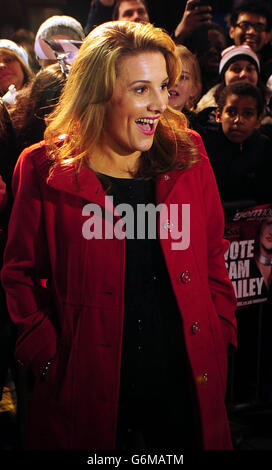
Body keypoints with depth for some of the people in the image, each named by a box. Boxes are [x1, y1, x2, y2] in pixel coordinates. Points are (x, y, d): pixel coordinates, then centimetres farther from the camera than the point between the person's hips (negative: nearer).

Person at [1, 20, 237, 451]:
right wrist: (50, 359, -6)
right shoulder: (45, 169, -6)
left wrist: (220, 341, 3)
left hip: (188, 383, 3)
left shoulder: (188, 157, 2)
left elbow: (213, 258, 9)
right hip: (90, 391, -2)